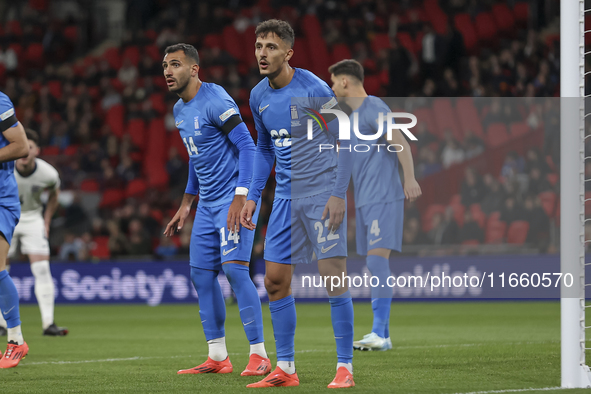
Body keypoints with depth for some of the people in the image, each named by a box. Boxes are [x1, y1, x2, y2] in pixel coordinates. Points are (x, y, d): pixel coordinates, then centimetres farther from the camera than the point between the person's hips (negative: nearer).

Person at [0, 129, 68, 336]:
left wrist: (46, 222, 5)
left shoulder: (48, 174, -17)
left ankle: (48, 323, -11)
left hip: (32, 218, 0)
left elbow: (54, 194, 7)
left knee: (42, 269, -12)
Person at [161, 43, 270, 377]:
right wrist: (186, 205, 23)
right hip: (208, 204, 9)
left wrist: (240, 197, -26)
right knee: (202, 274, 6)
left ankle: (259, 355, -13)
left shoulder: (215, 102, -15)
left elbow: (247, 146, -19)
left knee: (234, 268, -17)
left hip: (233, 199, -9)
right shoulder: (180, 110, 13)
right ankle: (218, 357, 13)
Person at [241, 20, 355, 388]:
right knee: (275, 281, 4)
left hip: (323, 191, -7)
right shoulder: (259, 96, 7)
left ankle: (345, 368, -5)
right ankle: (285, 368, 13)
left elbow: (345, 141, -10)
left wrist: (338, 194, -17)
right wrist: (253, 196, 13)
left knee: (333, 275, -11)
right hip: (286, 196, 7)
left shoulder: (313, 89, -13)